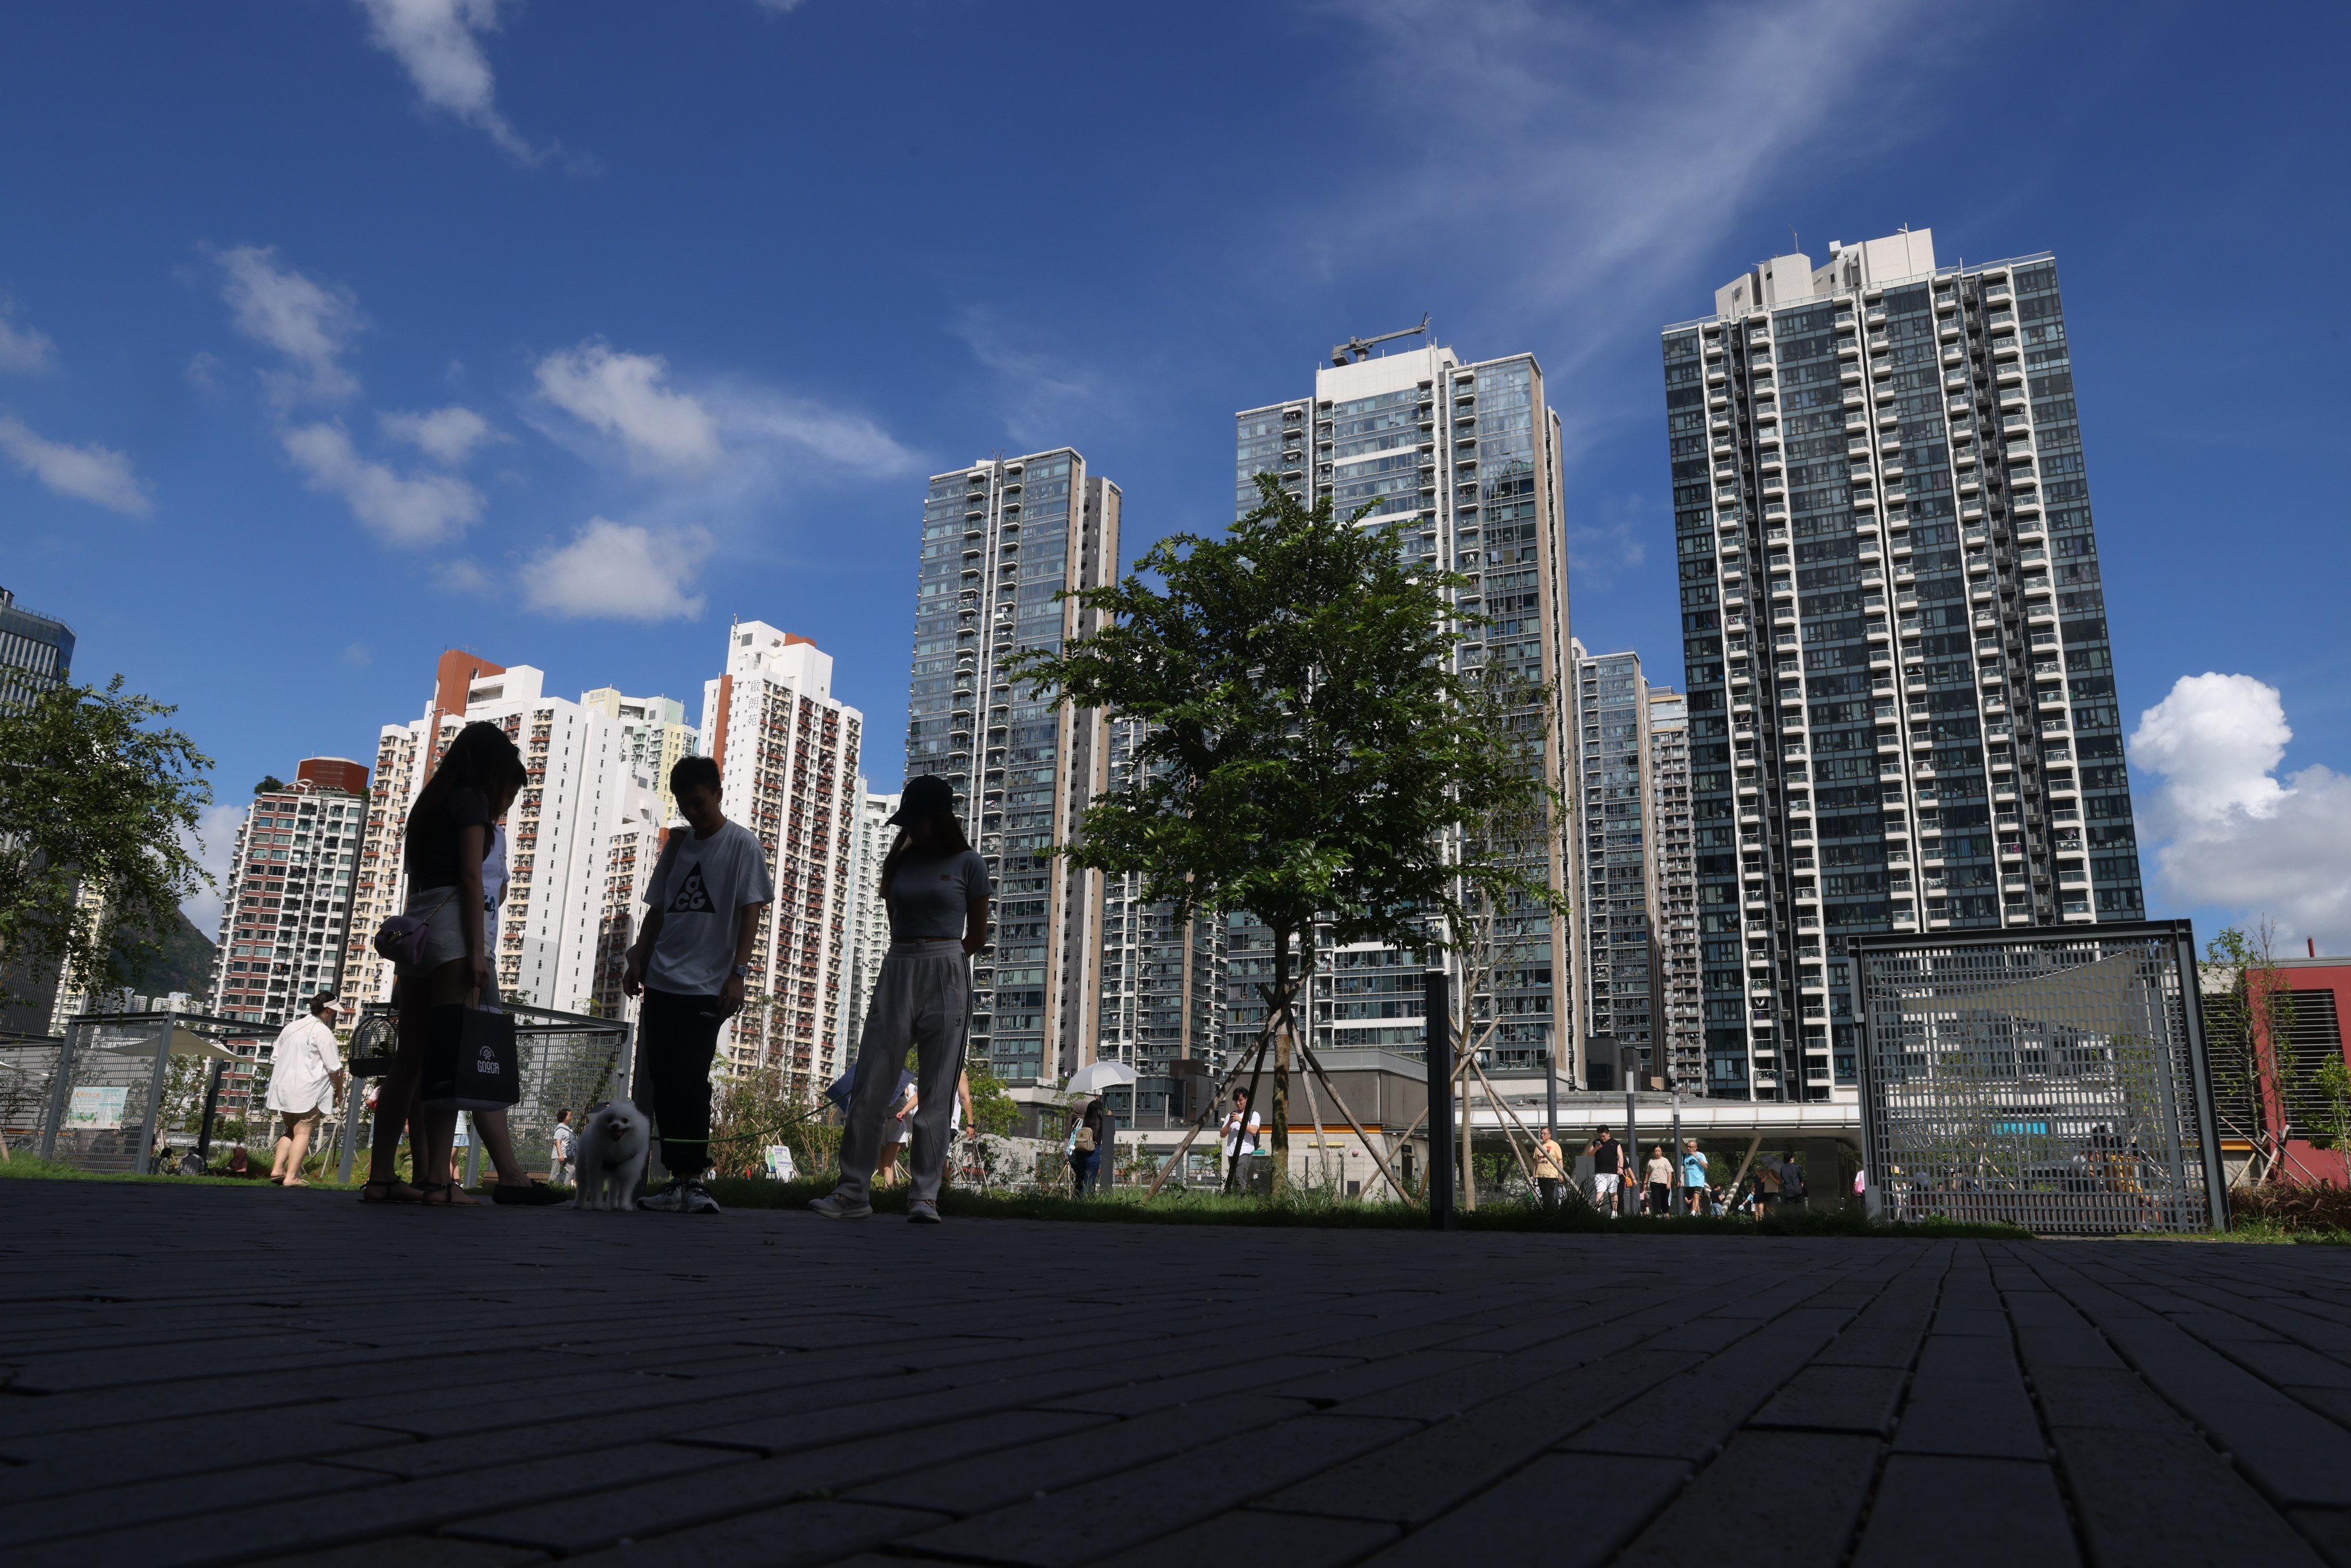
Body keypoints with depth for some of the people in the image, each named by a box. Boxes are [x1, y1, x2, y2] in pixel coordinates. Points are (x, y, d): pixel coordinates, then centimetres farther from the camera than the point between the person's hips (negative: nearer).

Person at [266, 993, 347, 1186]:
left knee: (290, 1130, 19)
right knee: (303, 1132, -5)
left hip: (283, 1089, 8)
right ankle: (291, 1177, -10)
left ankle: (277, 1169, 9)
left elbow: (274, 1059, 20)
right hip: (308, 1092, -8)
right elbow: (334, 1067, -10)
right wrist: (339, 1090, 4)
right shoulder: (323, 1031, -10)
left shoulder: (291, 1027, 14)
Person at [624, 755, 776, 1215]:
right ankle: (678, 1181, 10)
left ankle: (691, 1181, -8)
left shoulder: (743, 846, 0)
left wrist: (737, 973, -15)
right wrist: (638, 961, 10)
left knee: (689, 1078, -13)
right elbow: (657, 912, 21)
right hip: (661, 983, 6)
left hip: (706, 987, -6)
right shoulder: (677, 846, 17)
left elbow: (751, 914, -6)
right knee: (663, 1078, 4)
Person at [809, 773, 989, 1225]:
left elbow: (977, 937, 3)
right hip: (896, 975, 4)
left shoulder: (967, 863, 2)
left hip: (946, 980, -4)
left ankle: (925, 1196, 1)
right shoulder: (899, 862, 13)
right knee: (871, 1088, 0)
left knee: (935, 1094, -3)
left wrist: (939, 957, 8)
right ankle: (854, 1191, 4)